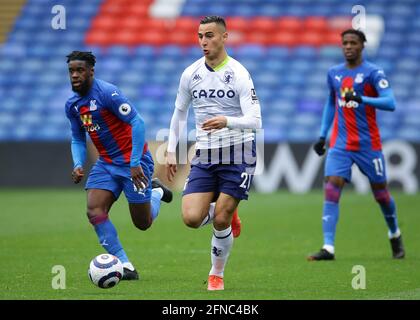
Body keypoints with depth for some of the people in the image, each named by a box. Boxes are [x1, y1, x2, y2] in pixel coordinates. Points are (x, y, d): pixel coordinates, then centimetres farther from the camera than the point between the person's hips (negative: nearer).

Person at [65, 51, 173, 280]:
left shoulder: (106, 93, -20)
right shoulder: (72, 105, 4)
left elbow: (137, 123, -21)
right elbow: (78, 139, 15)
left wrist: (135, 163, -25)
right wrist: (78, 165, -5)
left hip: (133, 162, -6)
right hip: (106, 164, 6)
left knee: (143, 223, 0)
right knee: (94, 210, -17)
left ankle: (156, 192, 35)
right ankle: (125, 266, -10)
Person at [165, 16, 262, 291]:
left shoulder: (239, 74, -11)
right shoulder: (191, 74, 3)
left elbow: (255, 121, -18)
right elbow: (179, 113, 17)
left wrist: (227, 121, -37)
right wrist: (171, 151, 13)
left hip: (237, 154, -4)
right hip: (204, 155, 4)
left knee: (221, 221, -7)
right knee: (191, 218, -11)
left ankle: (217, 274, 17)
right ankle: (222, 210, 23)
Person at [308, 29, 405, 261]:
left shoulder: (373, 72, -7)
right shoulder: (334, 73, 9)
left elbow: (390, 103, -18)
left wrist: (362, 99, -31)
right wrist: (322, 135, 18)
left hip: (368, 144, -3)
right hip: (340, 144, 3)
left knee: (381, 194, 6)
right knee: (331, 190, -13)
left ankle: (395, 235, 34)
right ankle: (328, 248, -16)